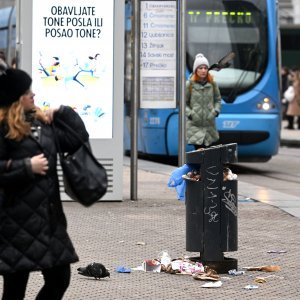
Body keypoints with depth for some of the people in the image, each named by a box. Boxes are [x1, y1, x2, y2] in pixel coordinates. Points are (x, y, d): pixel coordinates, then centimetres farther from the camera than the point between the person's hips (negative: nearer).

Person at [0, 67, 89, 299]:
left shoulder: (42, 122, 13)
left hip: (50, 216, 7)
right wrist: (28, 166, -16)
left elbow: (78, 139, 19)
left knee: (60, 279, 10)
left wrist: (63, 112, 11)